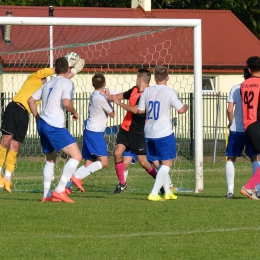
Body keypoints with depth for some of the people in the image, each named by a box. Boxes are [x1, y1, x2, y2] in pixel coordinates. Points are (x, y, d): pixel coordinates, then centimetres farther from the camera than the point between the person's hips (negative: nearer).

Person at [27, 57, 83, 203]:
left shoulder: (48, 84, 19)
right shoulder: (67, 83, -4)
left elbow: (31, 100, 22)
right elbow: (66, 102, -20)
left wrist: (37, 118, 28)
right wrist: (74, 112, -1)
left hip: (42, 124, 9)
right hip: (55, 126, -9)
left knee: (51, 160, 22)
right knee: (76, 156, -9)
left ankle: (47, 195, 18)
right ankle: (60, 190, -17)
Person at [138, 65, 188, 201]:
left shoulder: (147, 91, 2)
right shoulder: (169, 92, -11)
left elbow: (140, 110, 6)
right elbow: (180, 110, -12)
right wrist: (187, 106, 10)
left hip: (149, 133, 6)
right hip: (164, 132, -6)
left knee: (162, 162, 19)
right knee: (167, 163, 1)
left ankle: (167, 192, 24)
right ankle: (154, 193, -10)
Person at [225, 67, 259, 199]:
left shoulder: (235, 88, -3)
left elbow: (230, 109, -8)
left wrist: (231, 122, 8)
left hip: (236, 130, 0)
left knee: (231, 159, 9)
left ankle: (230, 190, -1)